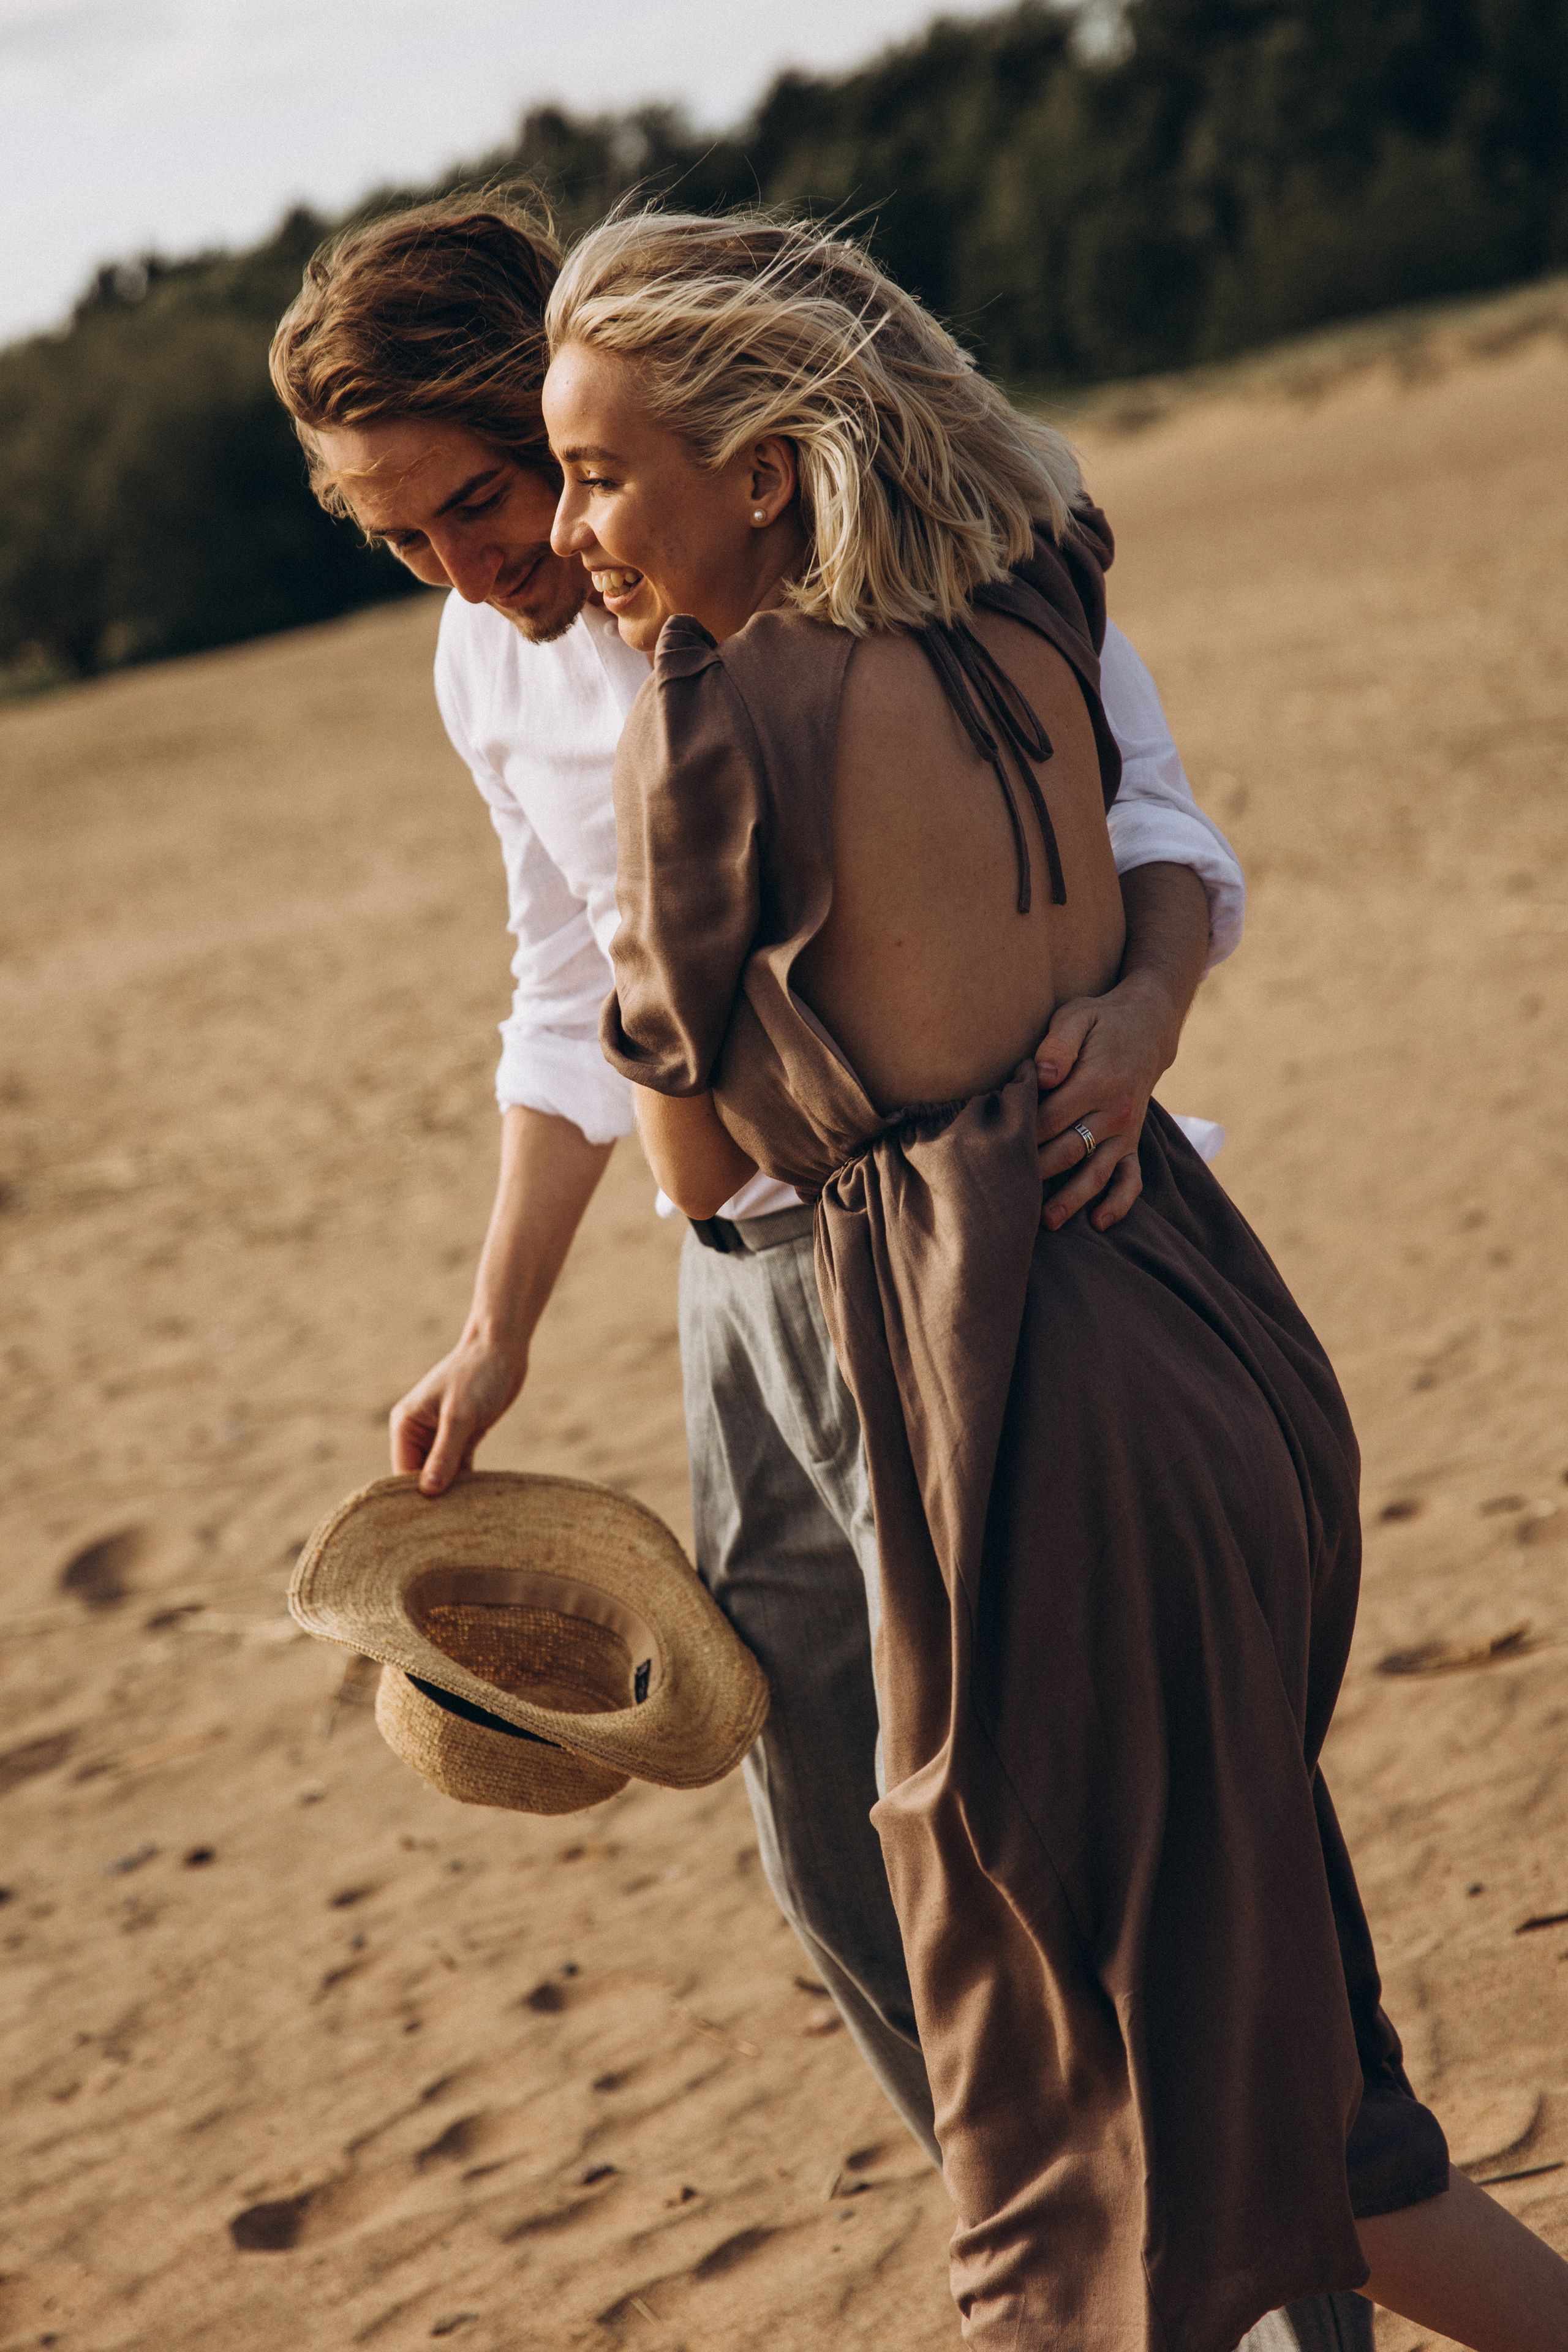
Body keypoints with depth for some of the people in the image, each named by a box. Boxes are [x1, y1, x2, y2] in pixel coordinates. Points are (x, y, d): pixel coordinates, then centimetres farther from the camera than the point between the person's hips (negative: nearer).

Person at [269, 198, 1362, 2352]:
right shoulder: (495, 665, 5)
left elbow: (1147, 815, -13)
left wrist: (1142, 1005, -35)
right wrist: (495, 1336, 18)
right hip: (754, 1278, 7)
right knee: (827, 1833, 13)